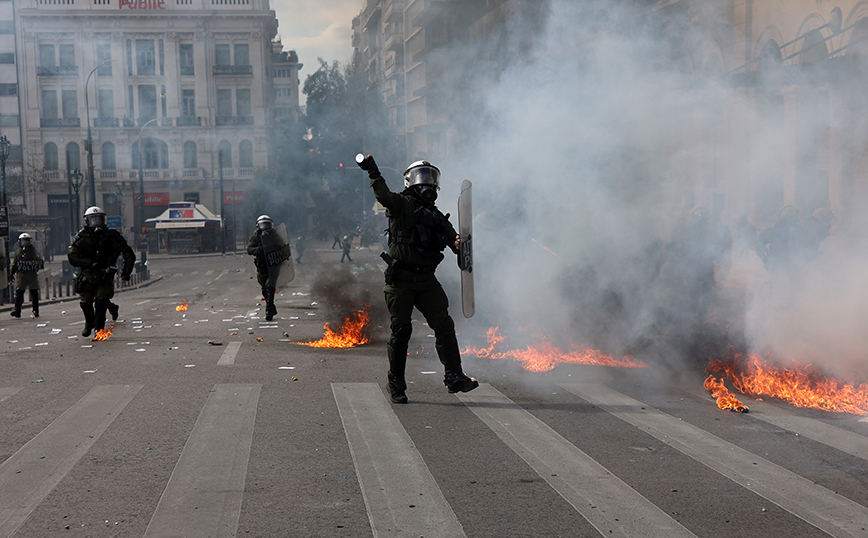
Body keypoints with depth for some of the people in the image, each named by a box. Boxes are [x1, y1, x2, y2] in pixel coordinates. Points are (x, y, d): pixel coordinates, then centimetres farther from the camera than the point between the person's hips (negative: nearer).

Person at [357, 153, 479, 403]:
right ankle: (396, 383, 14)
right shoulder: (402, 204, 0)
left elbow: (455, 241, 8)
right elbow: (384, 196, -21)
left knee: (444, 326, -3)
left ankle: (454, 377, 0)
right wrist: (373, 173, -31)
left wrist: (460, 244, -14)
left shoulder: (436, 216, 17)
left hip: (427, 280, 5)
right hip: (401, 280, -5)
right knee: (401, 331, 0)